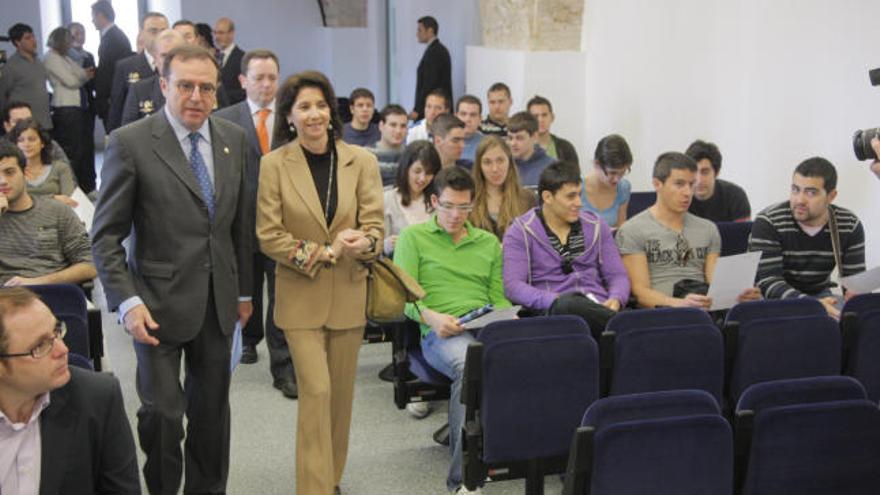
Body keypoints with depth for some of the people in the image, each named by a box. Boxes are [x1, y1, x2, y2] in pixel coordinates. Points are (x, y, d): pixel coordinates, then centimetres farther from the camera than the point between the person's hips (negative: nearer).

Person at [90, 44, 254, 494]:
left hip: (218, 302, 4)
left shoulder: (234, 139, 4)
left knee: (212, 409, 14)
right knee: (161, 410, 2)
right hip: (160, 303, -4)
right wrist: (127, 301, -18)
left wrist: (243, 289, 15)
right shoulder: (129, 143, -10)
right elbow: (105, 236, -9)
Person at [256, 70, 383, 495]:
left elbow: (374, 225, 0)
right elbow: (268, 235, -6)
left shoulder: (361, 161, 0)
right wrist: (323, 252, -16)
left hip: (348, 294, 3)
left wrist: (364, 242, -24)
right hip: (300, 296, -3)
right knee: (316, 391, -9)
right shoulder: (274, 164, -6)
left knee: (341, 392, 12)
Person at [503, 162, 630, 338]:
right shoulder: (521, 232, 6)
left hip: (598, 307, 2)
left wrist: (615, 300, -8)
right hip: (552, 312, -2)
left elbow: (618, 275, 17)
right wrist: (556, 301, -21)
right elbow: (513, 286, -6)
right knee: (569, 304, -39)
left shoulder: (596, 225, 19)